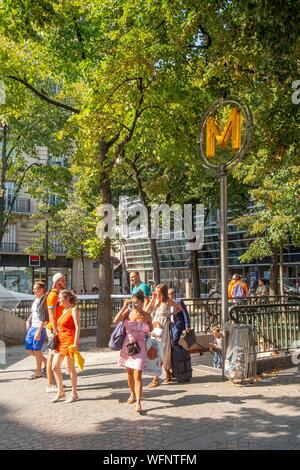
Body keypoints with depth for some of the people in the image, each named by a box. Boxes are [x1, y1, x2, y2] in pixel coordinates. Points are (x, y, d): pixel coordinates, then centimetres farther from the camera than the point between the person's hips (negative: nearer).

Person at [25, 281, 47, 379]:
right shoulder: (36, 299, 12)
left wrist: (39, 331, -25)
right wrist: (28, 321, 10)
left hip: (40, 328, -9)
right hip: (32, 327, 9)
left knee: (36, 350, -1)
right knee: (28, 348, 12)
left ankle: (38, 372, 15)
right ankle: (45, 361, 30)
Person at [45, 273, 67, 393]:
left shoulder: (61, 294, 14)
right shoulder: (53, 295, -14)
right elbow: (52, 316, -19)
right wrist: (56, 332, -21)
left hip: (60, 329, 9)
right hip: (53, 329, -9)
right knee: (52, 356, -5)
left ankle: (53, 381, 23)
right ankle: (50, 385, 0)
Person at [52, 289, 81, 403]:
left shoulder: (73, 310, -9)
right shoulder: (63, 311, 14)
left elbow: (77, 327, -14)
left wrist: (75, 343, -20)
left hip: (70, 341, -8)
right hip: (61, 341, 8)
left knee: (71, 368, 1)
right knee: (55, 367, 8)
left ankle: (74, 394, 13)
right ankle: (60, 391, 22)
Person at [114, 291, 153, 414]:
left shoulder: (147, 316, -2)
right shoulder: (128, 312, -3)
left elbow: (151, 332, 11)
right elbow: (116, 321, -18)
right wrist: (124, 307, -19)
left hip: (139, 347, -2)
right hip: (127, 345, 2)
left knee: (137, 374, -11)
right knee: (129, 372, 16)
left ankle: (138, 403, -11)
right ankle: (133, 394, 38)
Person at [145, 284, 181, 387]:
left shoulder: (168, 301, -5)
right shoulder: (155, 301, 5)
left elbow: (179, 308, 9)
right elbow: (146, 311, -6)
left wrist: (171, 314, -2)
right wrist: (152, 299, -9)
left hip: (163, 329, -5)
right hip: (154, 329, 5)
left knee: (160, 353, -6)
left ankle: (156, 379, -2)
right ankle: (167, 373, 29)